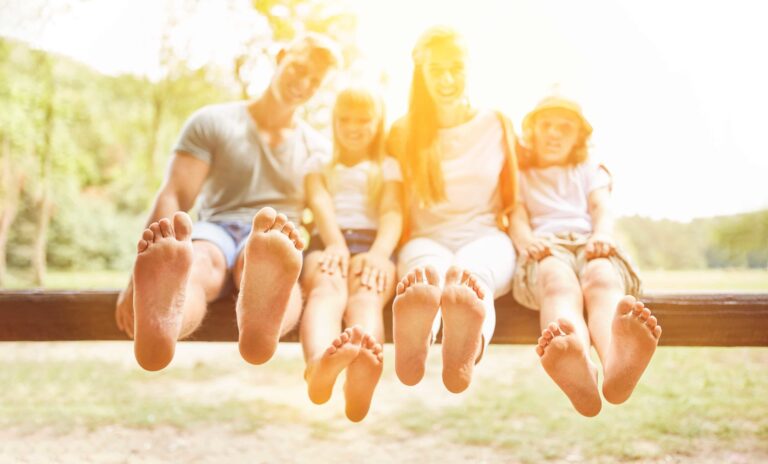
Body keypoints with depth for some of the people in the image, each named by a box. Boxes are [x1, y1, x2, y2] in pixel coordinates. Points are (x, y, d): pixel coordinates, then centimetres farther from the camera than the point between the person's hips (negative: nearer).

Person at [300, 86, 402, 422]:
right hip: (327, 243, 0)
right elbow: (320, 203, 6)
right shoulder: (320, 164, 29)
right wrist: (336, 243, -18)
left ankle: (363, 371, -70)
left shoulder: (388, 166, 26)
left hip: (373, 244, 0)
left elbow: (392, 213, 6)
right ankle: (320, 363, -70)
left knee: (367, 294, -36)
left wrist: (380, 252, -18)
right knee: (328, 288, -37)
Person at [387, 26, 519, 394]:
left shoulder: (497, 126, 15)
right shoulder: (403, 134, 13)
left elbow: (512, 199, 20)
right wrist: (390, 250, -2)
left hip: (486, 239, 0)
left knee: (471, 270, -40)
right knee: (431, 270, -41)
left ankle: (464, 352, -75)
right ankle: (412, 347, -76)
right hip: (427, 239, 0)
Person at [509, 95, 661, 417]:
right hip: (546, 250, -2)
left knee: (601, 277, -37)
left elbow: (602, 208, 14)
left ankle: (616, 360, -71)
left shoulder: (590, 171, 35)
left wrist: (602, 235, -12)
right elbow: (517, 217, 11)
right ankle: (579, 368, -73)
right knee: (559, 280, -39)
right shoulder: (520, 177, 31)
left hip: (590, 244, 2)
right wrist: (527, 239, -15)